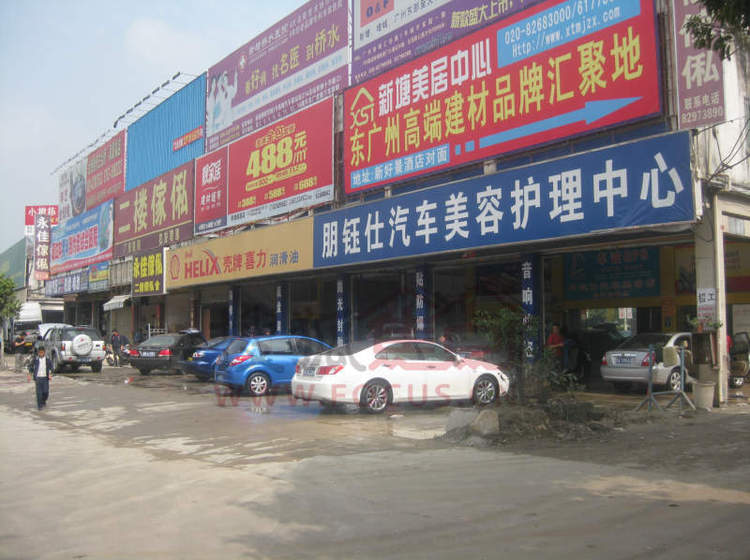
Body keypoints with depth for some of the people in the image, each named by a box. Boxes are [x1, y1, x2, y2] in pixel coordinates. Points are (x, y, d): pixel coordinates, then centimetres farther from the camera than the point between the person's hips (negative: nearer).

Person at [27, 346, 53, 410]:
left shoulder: (47, 359, 0)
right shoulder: (35, 359, -2)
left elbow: (50, 367, 6)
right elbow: (31, 366, 7)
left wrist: (50, 374, -9)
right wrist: (29, 375, -1)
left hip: (45, 378, 1)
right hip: (38, 378, -1)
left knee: (46, 392, -2)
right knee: (39, 392, -4)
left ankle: (43, 401, 28)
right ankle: (39, 405, 6)